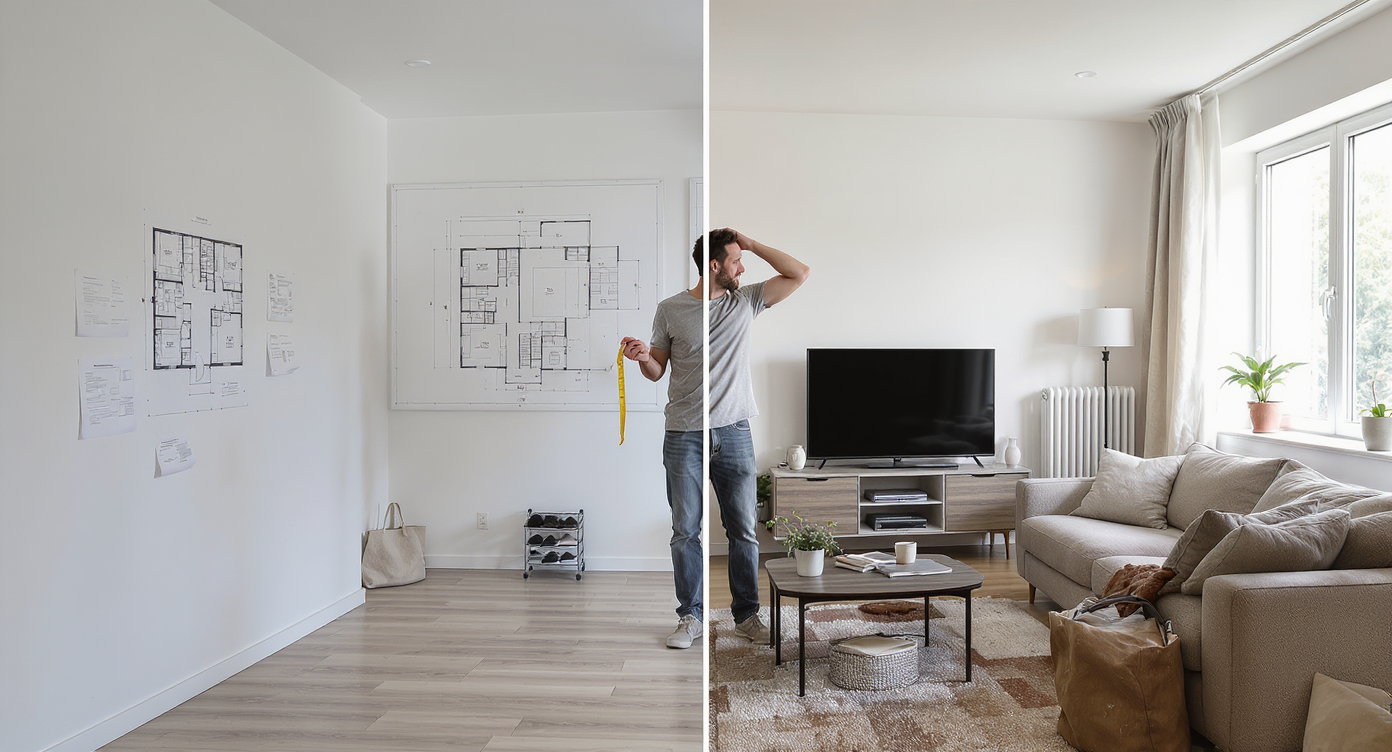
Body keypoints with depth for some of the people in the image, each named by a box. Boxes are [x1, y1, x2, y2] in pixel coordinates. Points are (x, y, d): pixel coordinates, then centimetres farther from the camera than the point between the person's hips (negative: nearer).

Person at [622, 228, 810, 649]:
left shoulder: (746, 301, 7)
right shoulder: (670, 310, 1)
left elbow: (799, 274, 5)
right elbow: (657, 372, 8)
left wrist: (752, 244, 1)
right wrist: (643, 356, -14)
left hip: (734, 433, 2)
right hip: (684, 436, -1)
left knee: (743, 530, 7)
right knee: (685, 531, 4)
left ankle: (747, 615, 22)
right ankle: (691, 618, 19)